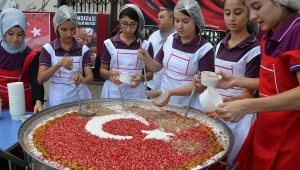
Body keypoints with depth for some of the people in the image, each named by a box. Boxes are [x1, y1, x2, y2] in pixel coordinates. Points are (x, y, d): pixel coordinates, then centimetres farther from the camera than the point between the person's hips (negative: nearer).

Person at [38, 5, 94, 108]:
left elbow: (90, 78, -6)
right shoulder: (48, 48, -4)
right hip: (57, 100, -1)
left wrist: (83, 79, -28)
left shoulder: (83, 49, -1)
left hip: (80, 98, 1)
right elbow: (40, 79, -10)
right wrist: (58, 64, -24)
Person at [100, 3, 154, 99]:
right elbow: (102, 70, 6)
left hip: (136, 93, 0)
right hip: (113, 92, 0)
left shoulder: (146, 45, 0)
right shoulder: (109, 43, 0)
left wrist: (141, 78, -16)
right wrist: (110, 73, -16)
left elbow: (150, 73, 5)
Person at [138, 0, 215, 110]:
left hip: (189, 107, -4)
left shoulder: (205, 48, -15)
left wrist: (171, 92, -27)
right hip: (164, 101, 4)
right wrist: (146, 57, -15)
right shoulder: (170, 40, -2)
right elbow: (156, 67, 6)